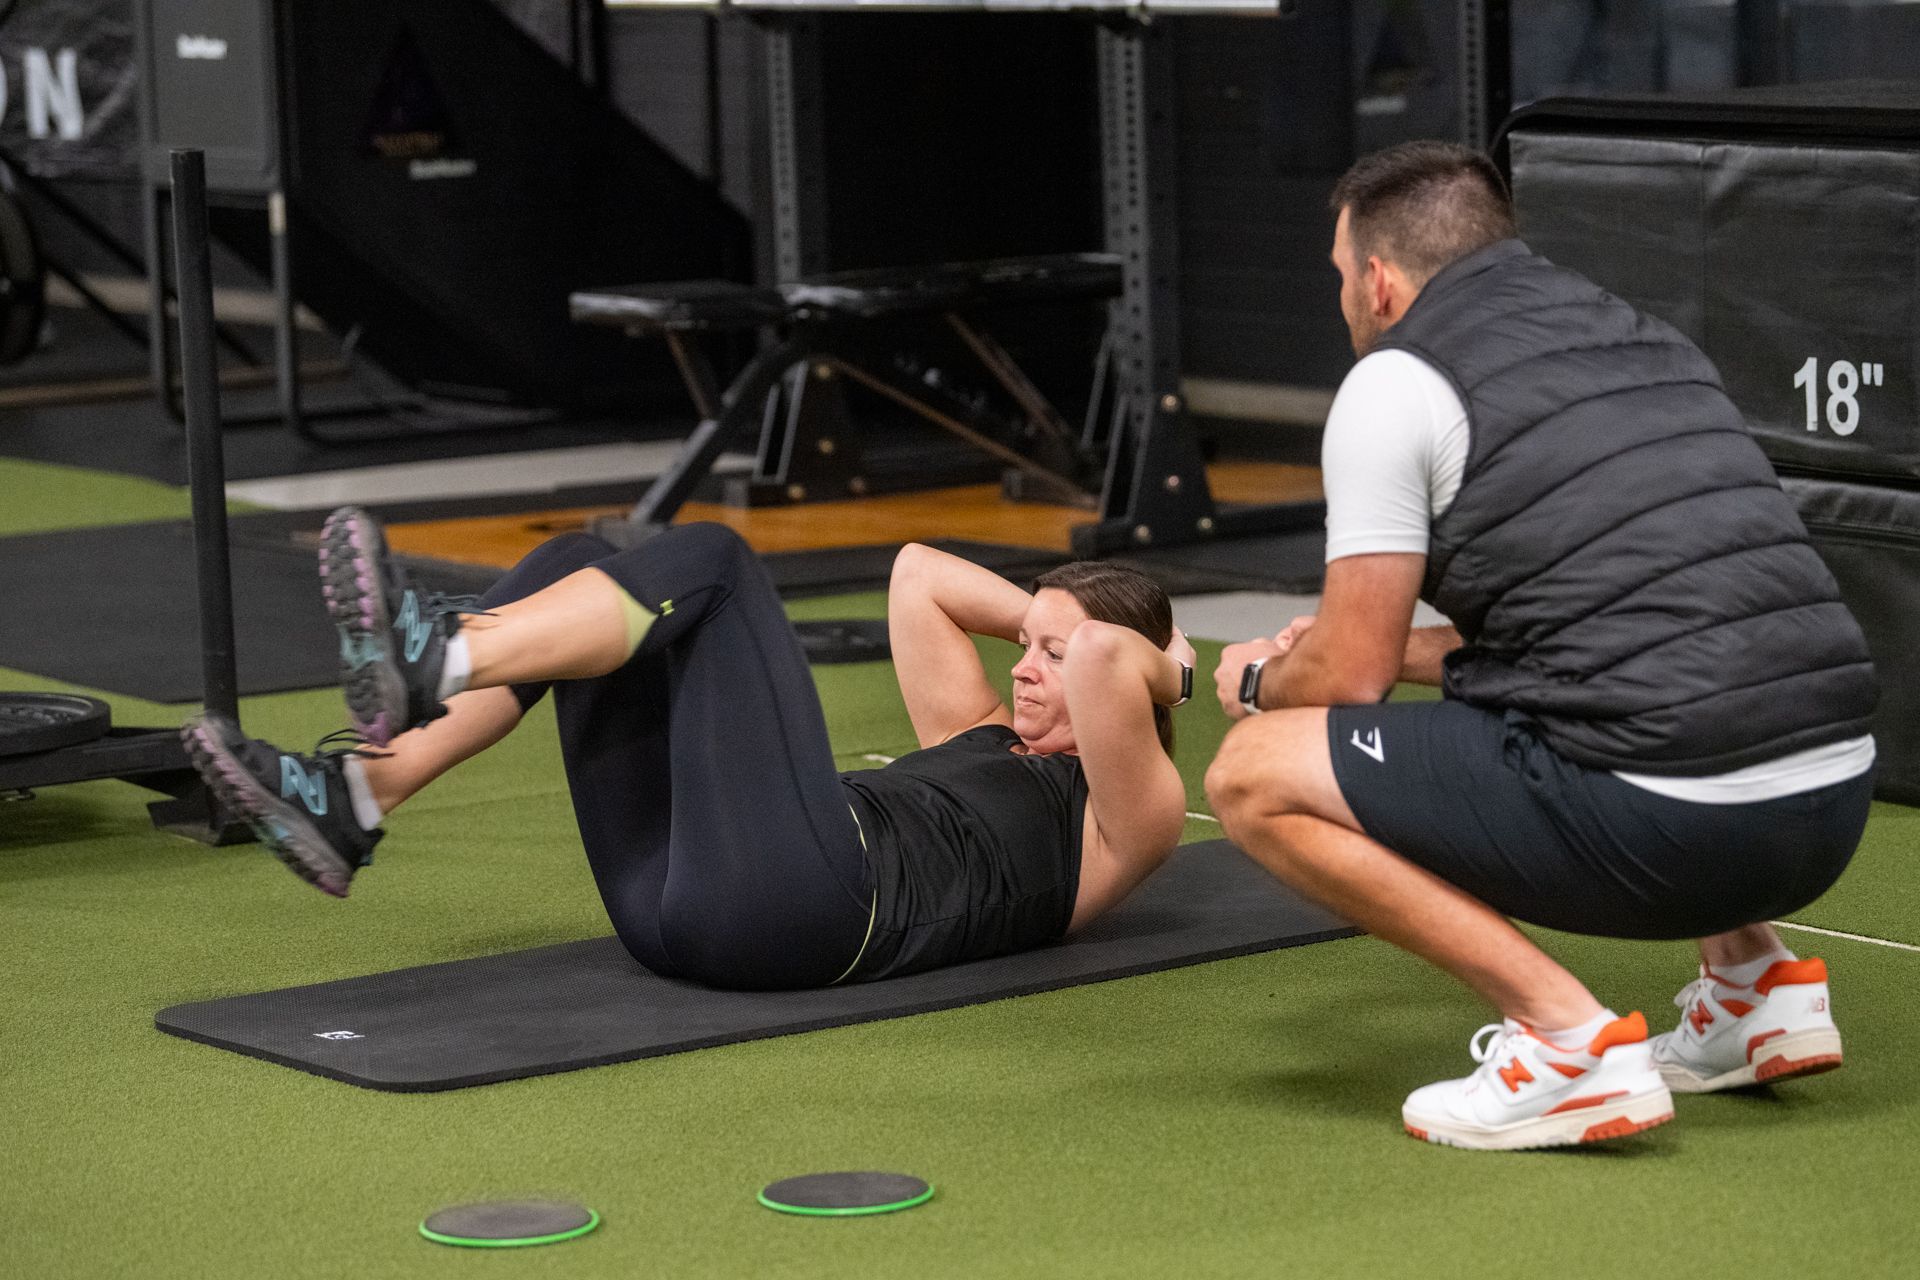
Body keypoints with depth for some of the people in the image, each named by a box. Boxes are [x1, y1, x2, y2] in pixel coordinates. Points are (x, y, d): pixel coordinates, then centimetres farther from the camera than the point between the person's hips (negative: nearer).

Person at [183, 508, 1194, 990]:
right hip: (674, 896, 9)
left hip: (802, 906, -9)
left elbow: (1101, 658, -11)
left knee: (707, 561, -14)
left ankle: (427, 663, -32)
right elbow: (918, 574, 39)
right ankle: (351, 801, -11)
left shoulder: (1123, 815, 9)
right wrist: (1036, 620, 35)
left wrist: (1152, 668, 10)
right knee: (575, 565, 5)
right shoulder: (987, 746, 34)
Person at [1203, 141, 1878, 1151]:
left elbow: (1348, 681, 3)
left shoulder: (1396, 383, 1)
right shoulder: (1649, 343, 24)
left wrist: (1262, 682, 26)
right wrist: (1390, 647, 43)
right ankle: (1754, 979, 19)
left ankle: (1566, 1040, -6)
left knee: (1254, 776, 3)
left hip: (1667, 826, -8)